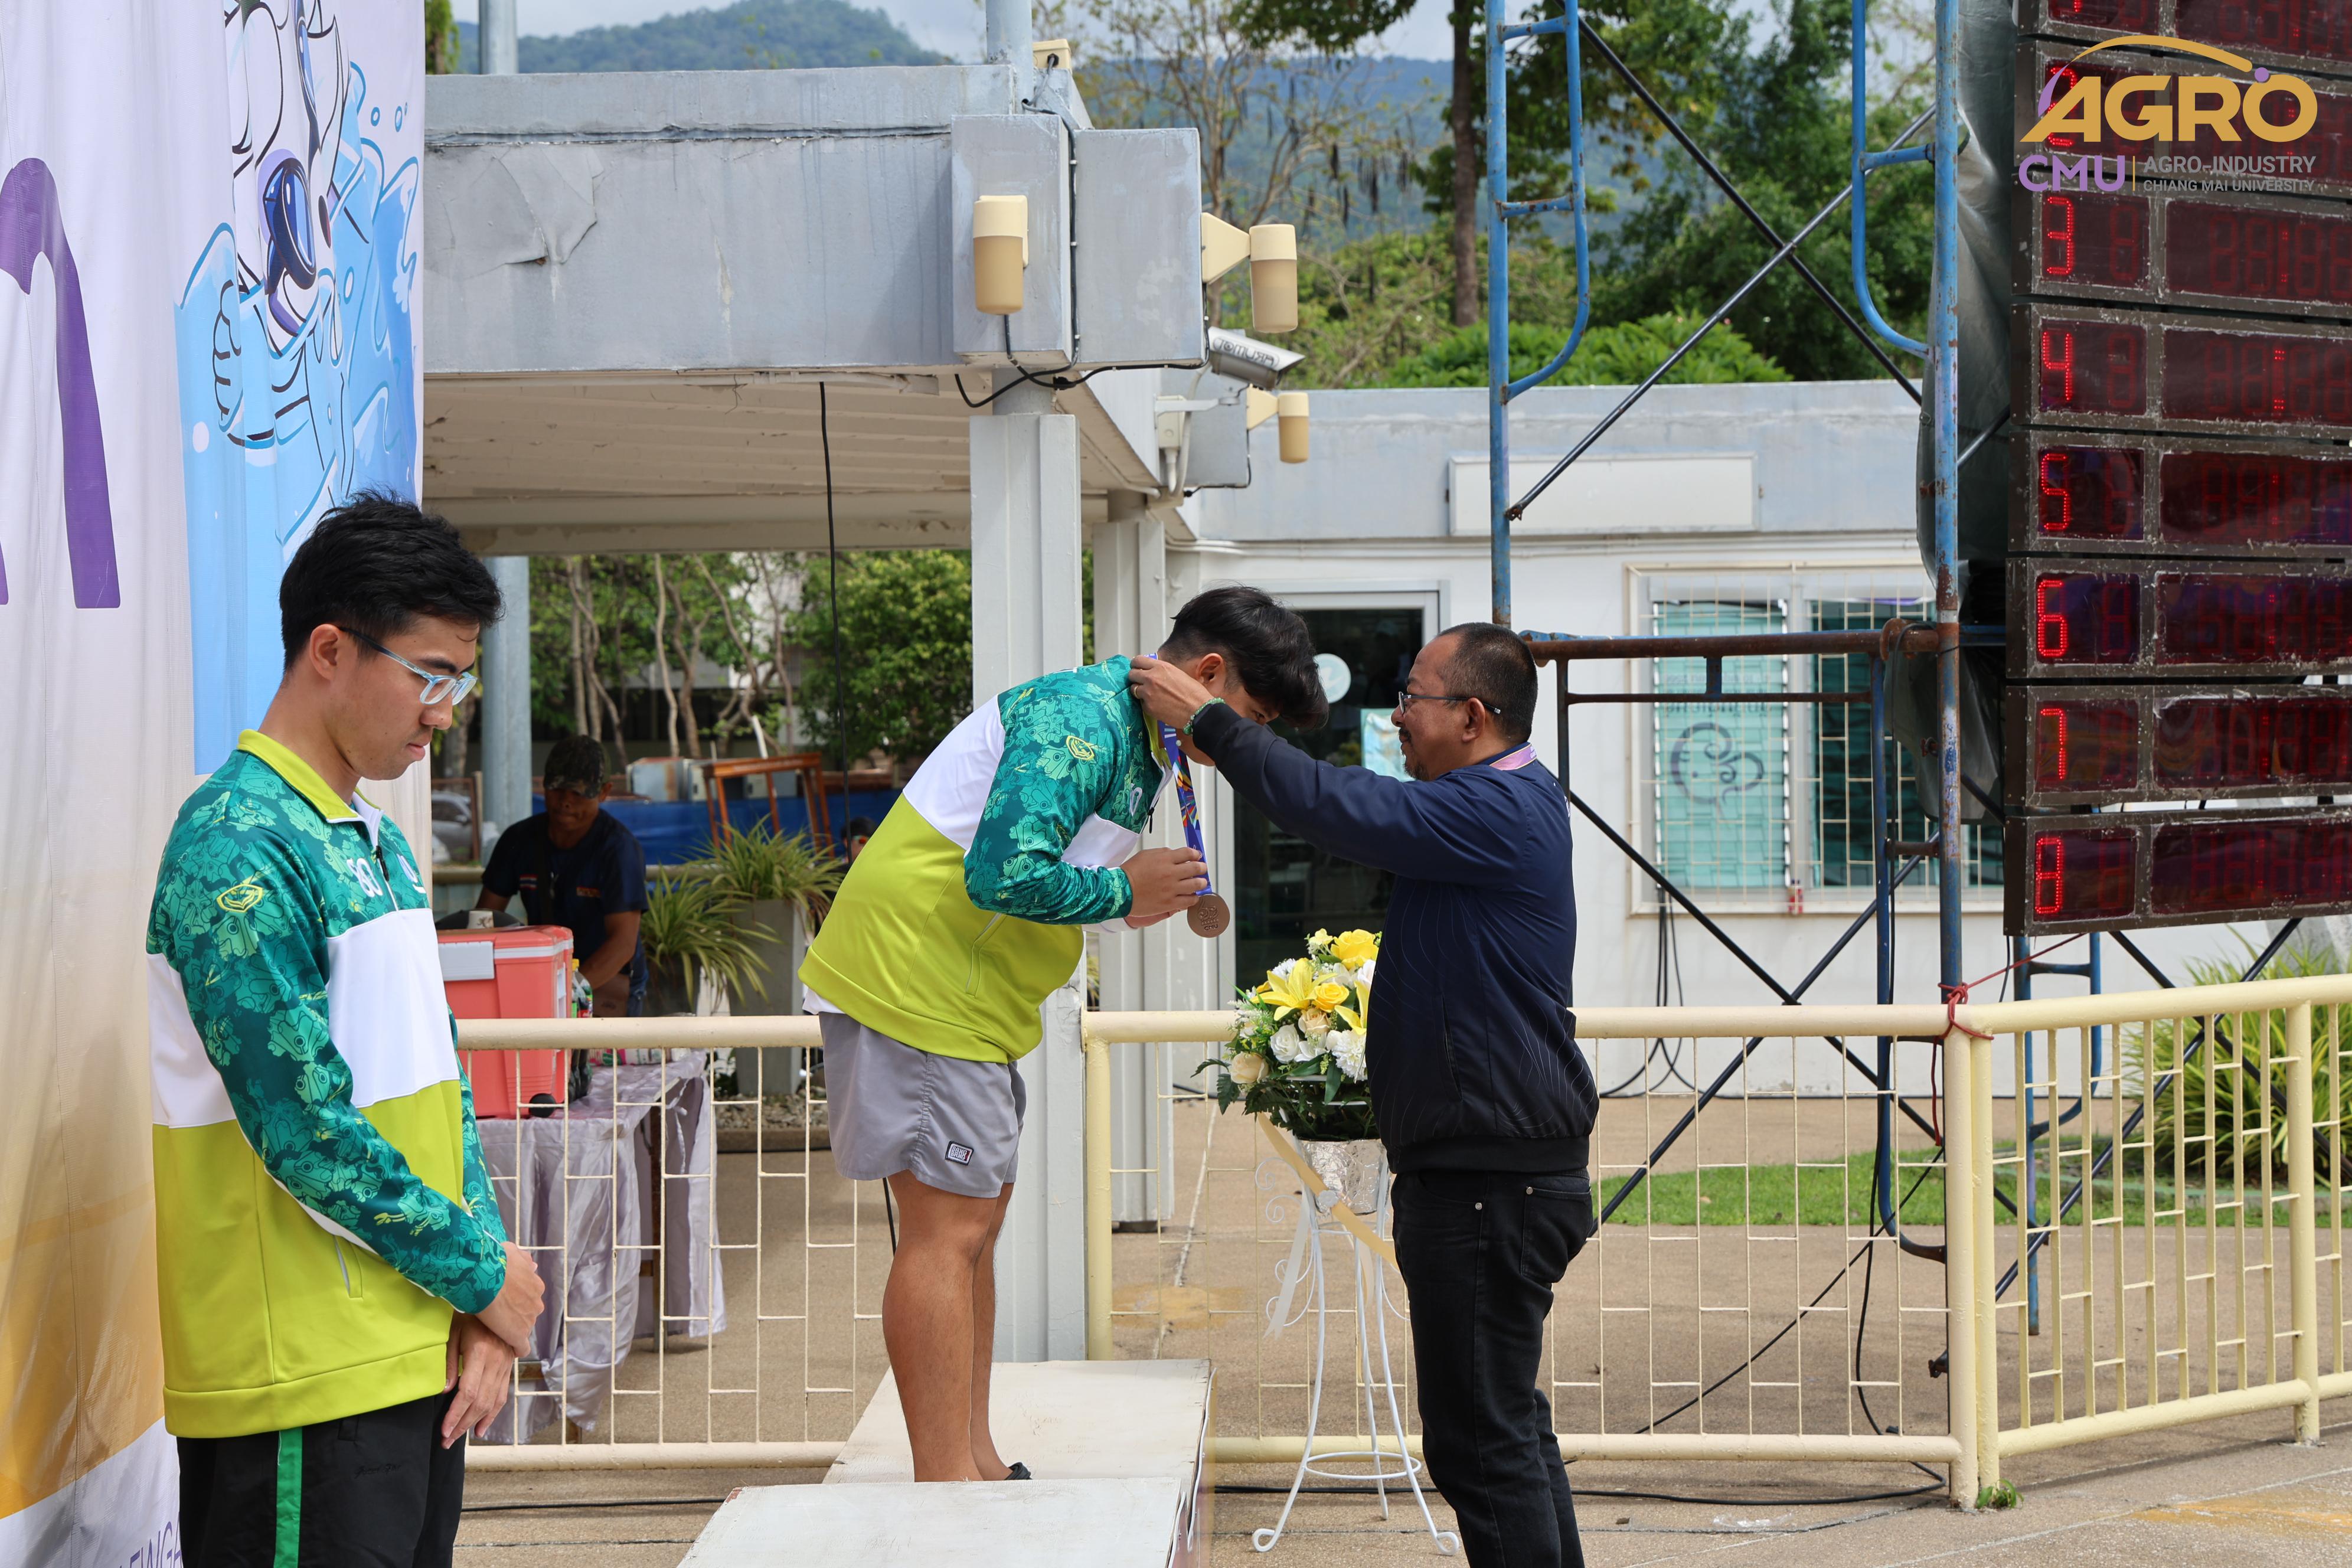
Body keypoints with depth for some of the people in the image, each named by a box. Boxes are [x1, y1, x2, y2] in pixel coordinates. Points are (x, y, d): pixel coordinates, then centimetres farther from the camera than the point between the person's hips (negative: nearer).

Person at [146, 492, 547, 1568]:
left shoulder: (380, 846, 15)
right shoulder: (237, 852, -15)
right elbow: (305, 1130, -20)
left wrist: (485, 1308, 3)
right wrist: (482, 1275, -10)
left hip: (418, 1353, 9)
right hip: (306, 1384, -9)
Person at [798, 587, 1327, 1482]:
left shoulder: (1134, 736, 15)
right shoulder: (1081, 716, -18)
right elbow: (1006, 874, -28)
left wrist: (1141, 901, 2)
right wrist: (1123, 891, -13)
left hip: (967, 997, 11)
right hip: (916, 979, -11)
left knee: (973, 1219, 14)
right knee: (948, 1229, -10)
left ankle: (973, 1466, 22)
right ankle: (944, 1489, -8)